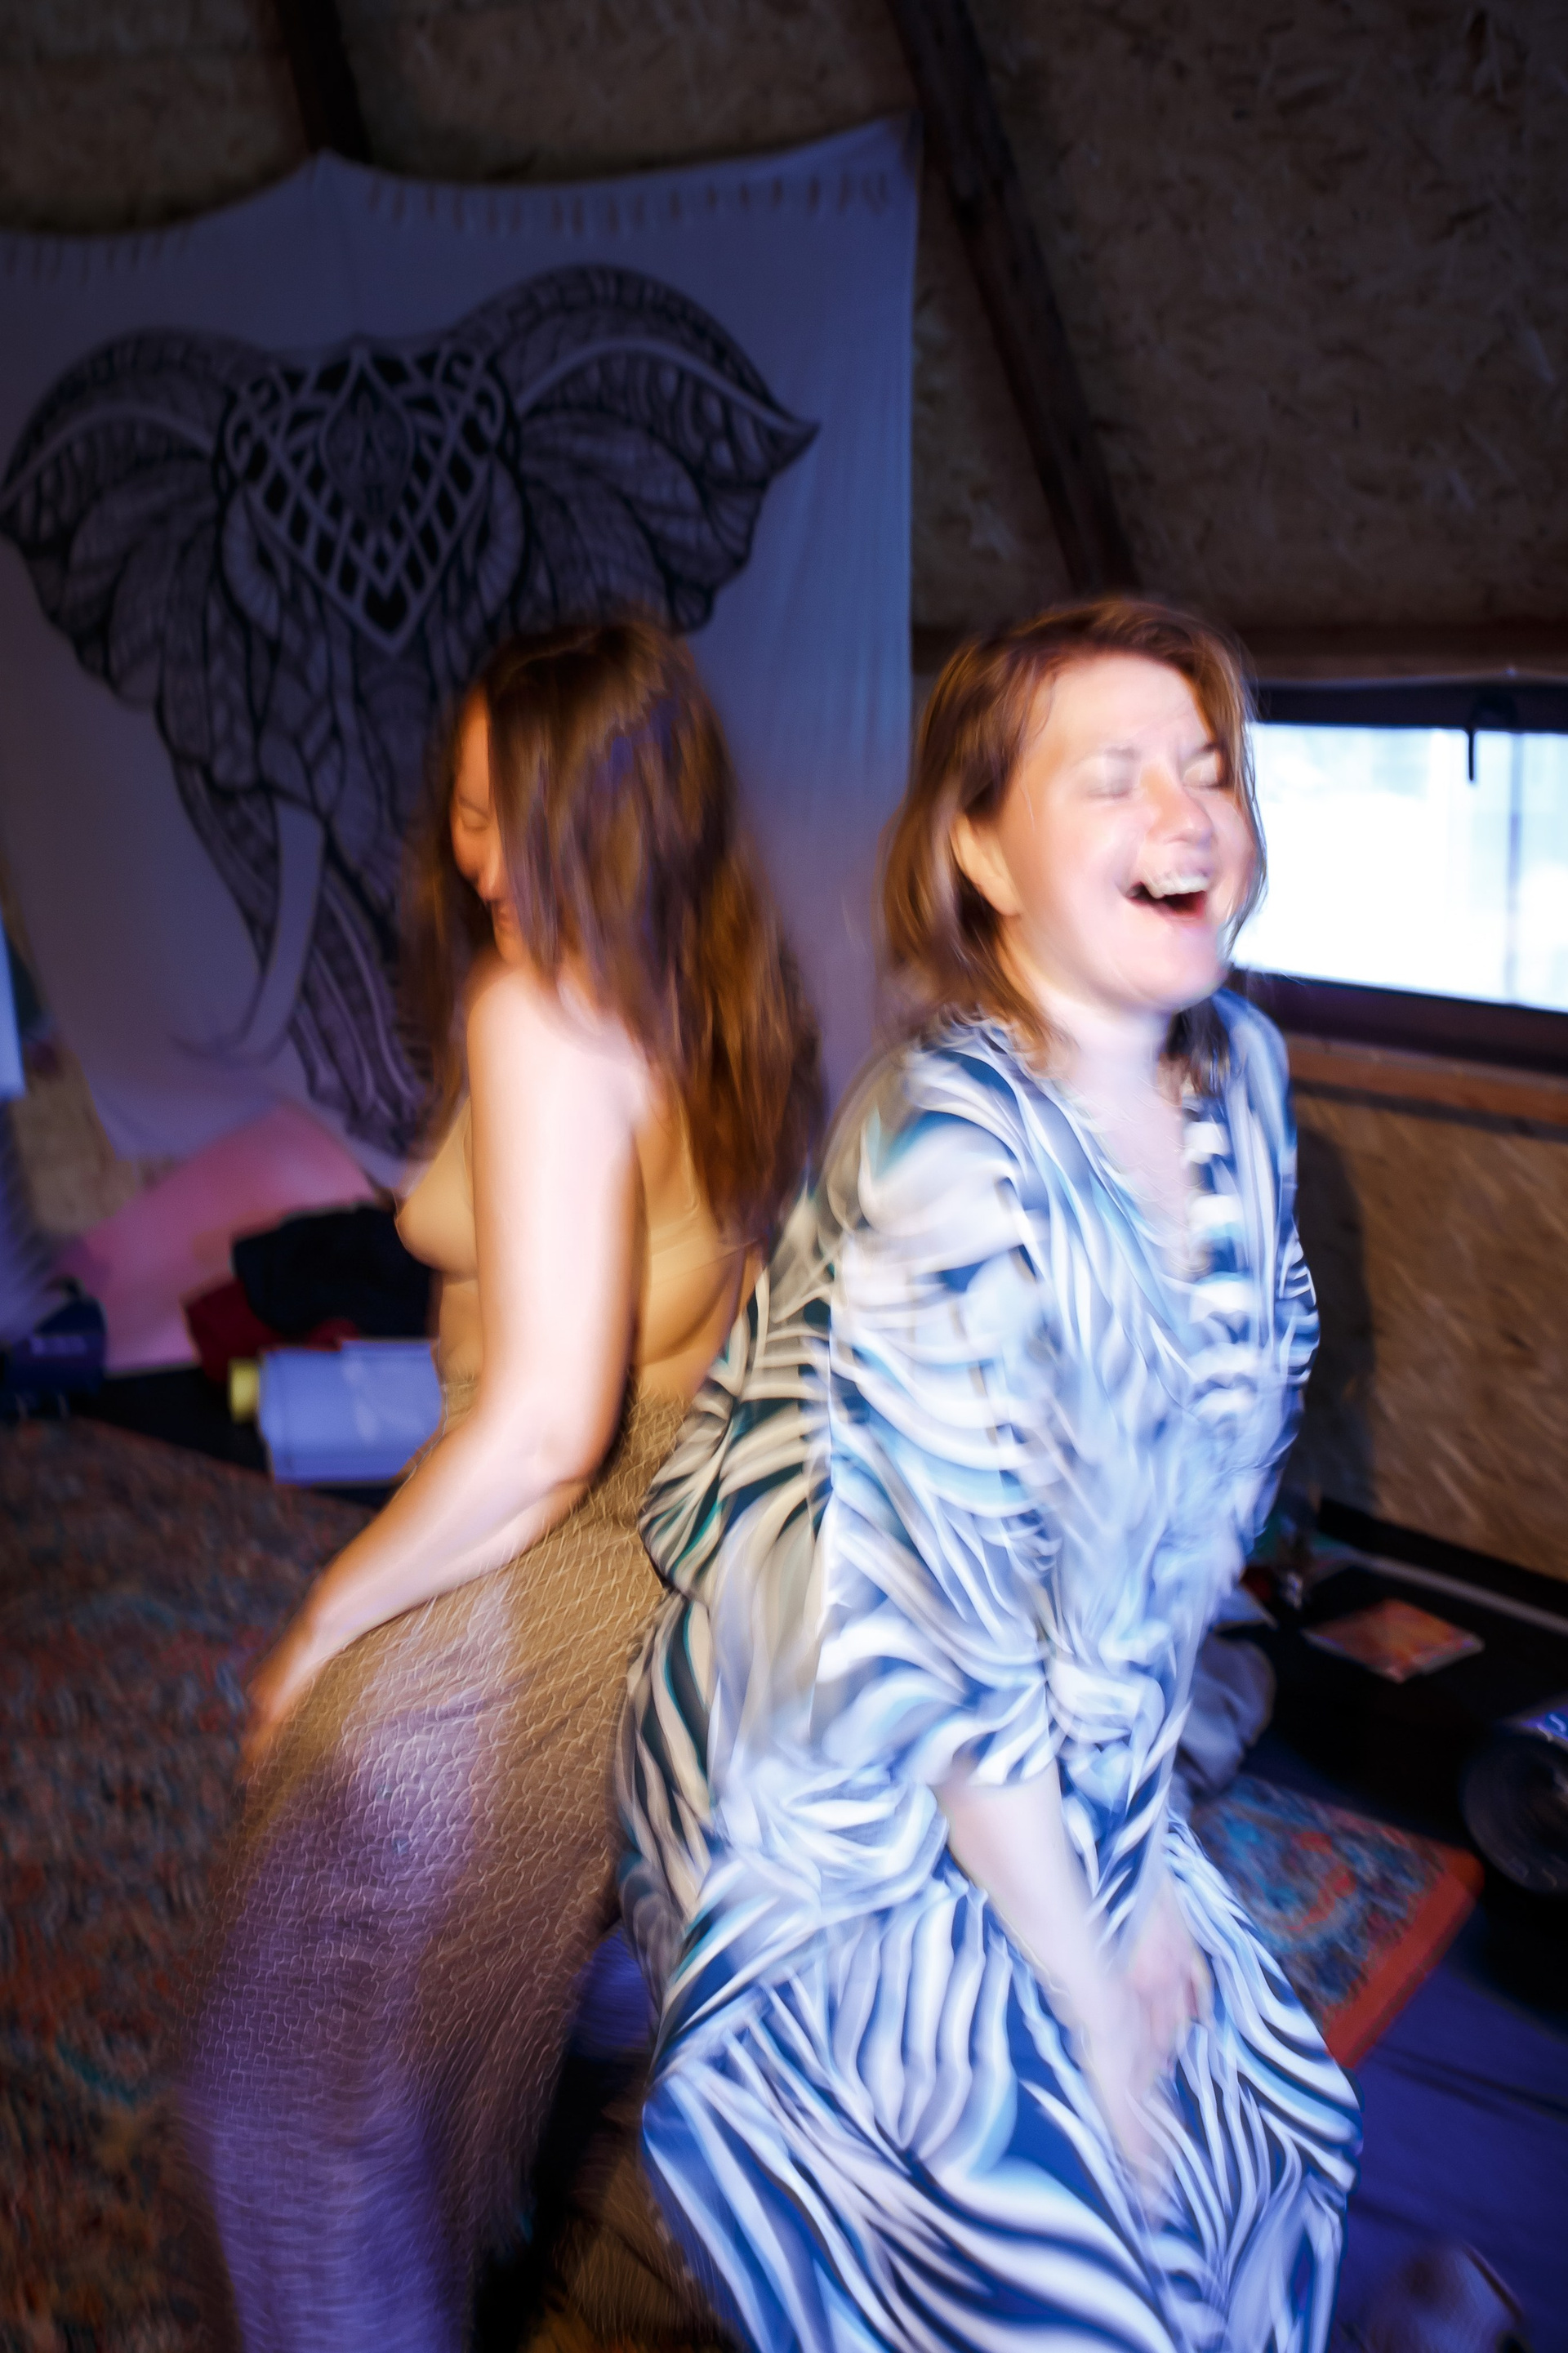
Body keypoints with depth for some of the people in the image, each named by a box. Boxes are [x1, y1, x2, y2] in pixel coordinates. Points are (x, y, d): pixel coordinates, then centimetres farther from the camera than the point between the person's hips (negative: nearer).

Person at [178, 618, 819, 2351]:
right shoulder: (737, 1002, 1)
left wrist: (326, 1629, -14)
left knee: (301, 2076, 15)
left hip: (538, 1602, -8)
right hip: (690, 1567, 9)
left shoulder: (540, 1008, -23)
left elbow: (544, 1425, -25)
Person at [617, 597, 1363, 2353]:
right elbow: (960, 1657, -25)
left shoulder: (1237, 1073, -6)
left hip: (1074, 1791, 7)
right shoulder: (950, 1159, -30)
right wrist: (1089, 2003, -13)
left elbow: (1203, 1489, 2)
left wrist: (1143, 1872, 2)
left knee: (1269, 2130, 21)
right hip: (855, 1828, -7)